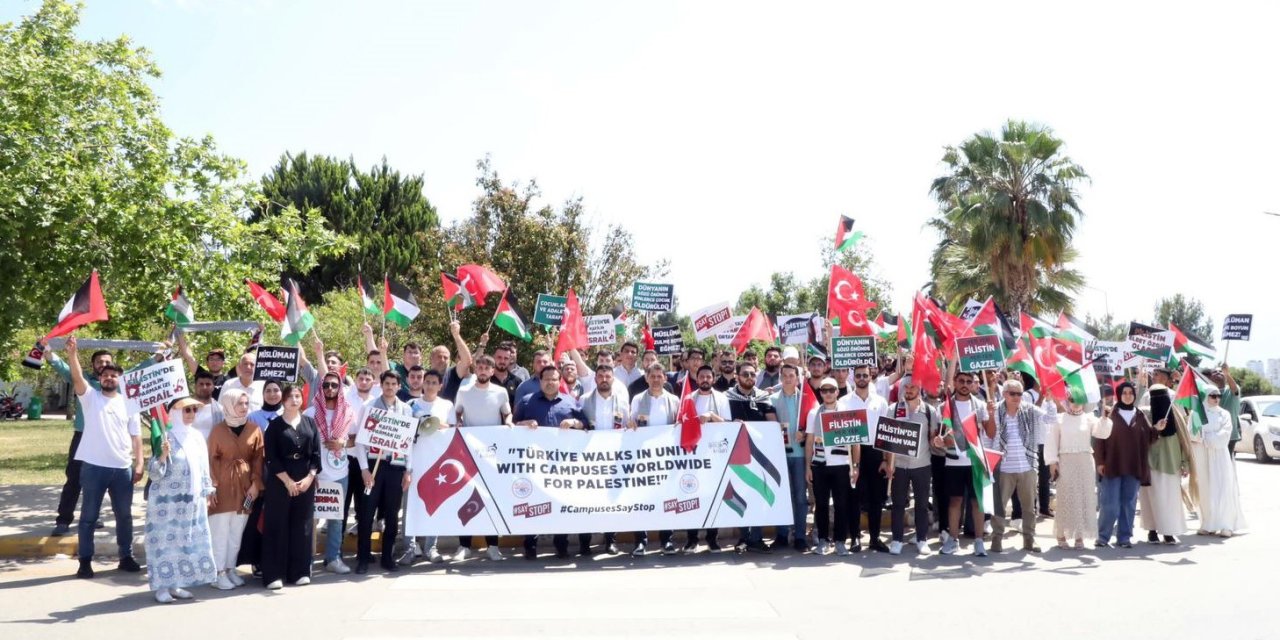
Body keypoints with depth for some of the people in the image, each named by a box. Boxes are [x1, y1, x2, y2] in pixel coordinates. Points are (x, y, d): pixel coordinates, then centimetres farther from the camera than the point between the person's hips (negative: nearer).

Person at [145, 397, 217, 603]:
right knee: (166, 540, -2)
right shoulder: (166, 437, -12)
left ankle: (175, 584, 19)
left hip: (193, 501, 7)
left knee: (188, 541, 9)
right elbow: (155, 474, -15)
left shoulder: (197, 436, 8)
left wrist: (207, 492, 15)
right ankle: (161, 586, 6)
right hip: (167, 501, -6)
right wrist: (163, 455, -31)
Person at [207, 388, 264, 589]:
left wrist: (256, 483, -3)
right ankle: (219, 572, 5)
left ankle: (230, 568, 18)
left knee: (237, 532, 8)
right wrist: (212, 485, -8)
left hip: (245, 485, 3)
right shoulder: (218, 429, -1)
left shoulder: (254, 430, 4)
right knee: (220, 531, -2)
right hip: (223, 485, -3)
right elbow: (211, 459, -1)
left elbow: (258, 458, 5)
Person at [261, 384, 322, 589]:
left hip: (306, 481, 3)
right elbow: (271, 458, -6)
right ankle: (274, 574, 2)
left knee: (302, 525, 5)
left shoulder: (310, 423, 9)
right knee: (277, 526, -2)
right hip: (280, 482, -3)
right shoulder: (275, 425, 0)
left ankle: (300, 571, 13)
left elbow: (316, 454, 5)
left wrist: (309, 477, -9)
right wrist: (287, 481, -14)